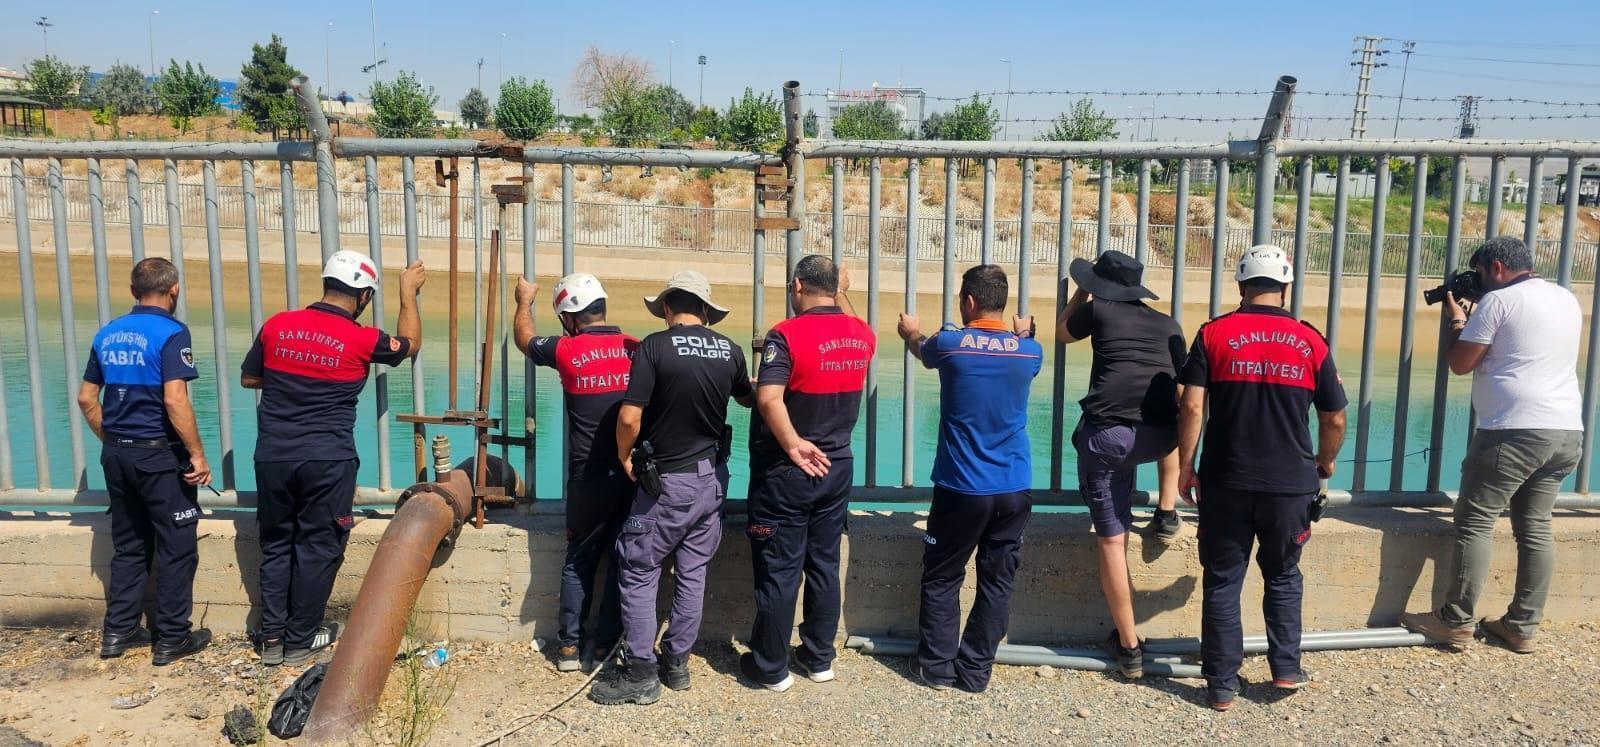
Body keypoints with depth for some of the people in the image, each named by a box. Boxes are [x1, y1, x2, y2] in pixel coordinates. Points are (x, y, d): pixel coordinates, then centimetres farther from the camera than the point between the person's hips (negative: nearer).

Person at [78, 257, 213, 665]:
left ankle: (117, 632, 23)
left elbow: (86, 397, 11)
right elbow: (174, 400, -22)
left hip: (117, 454, 7)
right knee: (177, 548, 4)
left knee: (128, 545, 18)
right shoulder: (170, 333, -14)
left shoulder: (108, 333, 8)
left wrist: (110, 440, 20)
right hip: (159, 455, -7)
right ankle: (171, 639, 11)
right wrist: (197, 454, -16)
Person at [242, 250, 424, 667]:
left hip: (273, 456, 4)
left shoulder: (277, 326, 0)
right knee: (318, 548, 9)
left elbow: (248, 378, 14)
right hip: (327, 461, -4)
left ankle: (272, 637, 21)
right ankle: (300, 640, 17)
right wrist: (408, 293, 20)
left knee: (277, 544, 16)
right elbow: (410, 345, 11)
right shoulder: (360, 339, -9)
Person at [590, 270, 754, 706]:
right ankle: (677, 663, 22)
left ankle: (640, 674, 6)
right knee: (693, 573, 13)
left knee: (639, 573, 4)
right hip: (711, 477, 5)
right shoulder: (729, 350, 0)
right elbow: (750, 399, 18)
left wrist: (625, 457, -2)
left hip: (666, 480, -5)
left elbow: (629, 417, -19)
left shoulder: (655, 347, -15)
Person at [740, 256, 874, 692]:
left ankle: (771, 668, 14)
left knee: (779, 571, 4)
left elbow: (769, 399, -30)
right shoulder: (863, 334, 2)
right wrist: (841, 296, 34)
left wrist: (793, 446, -24)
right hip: (837, 468, 6)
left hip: (785, 473, -5)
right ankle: (819, 659, 25)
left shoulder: (787, 334, -16)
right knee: (824, 566, 15)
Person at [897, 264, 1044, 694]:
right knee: (997, 582, 10)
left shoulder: (949, 343, -6)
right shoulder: (1029, 350, 0)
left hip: (962, 487, -2)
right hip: (1014, 488, 3)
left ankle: (936, 667, 18)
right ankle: (976, 671, 17)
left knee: (942, 579, 11)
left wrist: (911, 333, 41)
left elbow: (922, 350, 18)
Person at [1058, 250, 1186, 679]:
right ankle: (1166, 516, 32)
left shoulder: (1098, 310, 10)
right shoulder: (1169, 326, 20)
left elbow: (1062, 332, 32)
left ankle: (1129, 647, 10)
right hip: (1160, 435, 3)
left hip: (1107, 435, -3)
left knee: (1112, 539, 6)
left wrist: (1081, 292, 43)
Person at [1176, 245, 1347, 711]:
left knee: (1222, 581, 8)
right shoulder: (1310, 341, 1)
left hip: (1226, 481, -1)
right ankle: (1286, 669, 24)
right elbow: (1335, 418, 7)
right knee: (1283, 577, 21)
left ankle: (1222, 685, 12)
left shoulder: (1214, 333, -3)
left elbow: (1191, 407, -9)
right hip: (1291, 483, 1)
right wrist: (1325, 462, 24)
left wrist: (1185, 466, 0)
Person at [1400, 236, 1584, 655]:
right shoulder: (1568, 300, 17)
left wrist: (1456, 322, 12)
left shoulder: (1499, 300, -6)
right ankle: (1523, 627, 16)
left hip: (1514, 430, -8)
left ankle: (1457, 623, 1)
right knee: (1535, 528, 11)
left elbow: (1460, 363, -4)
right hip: (1568, 432, 8)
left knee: (1476, 522, -2)